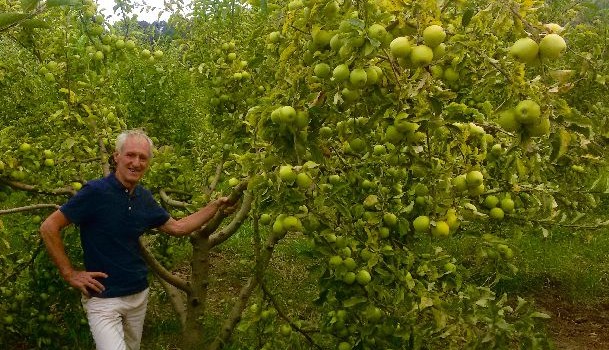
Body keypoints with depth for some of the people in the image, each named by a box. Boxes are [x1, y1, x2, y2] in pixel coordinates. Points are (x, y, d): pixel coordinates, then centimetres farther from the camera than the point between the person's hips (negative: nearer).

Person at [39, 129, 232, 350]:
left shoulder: (144, 198, 2)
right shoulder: (95, 191, -16)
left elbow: (178, 227, 14)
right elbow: (49, 228, -13)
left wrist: (215, 206, 7)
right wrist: (69, 274, -13)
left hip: (139, 295, 6)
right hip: (103, 298, -6)